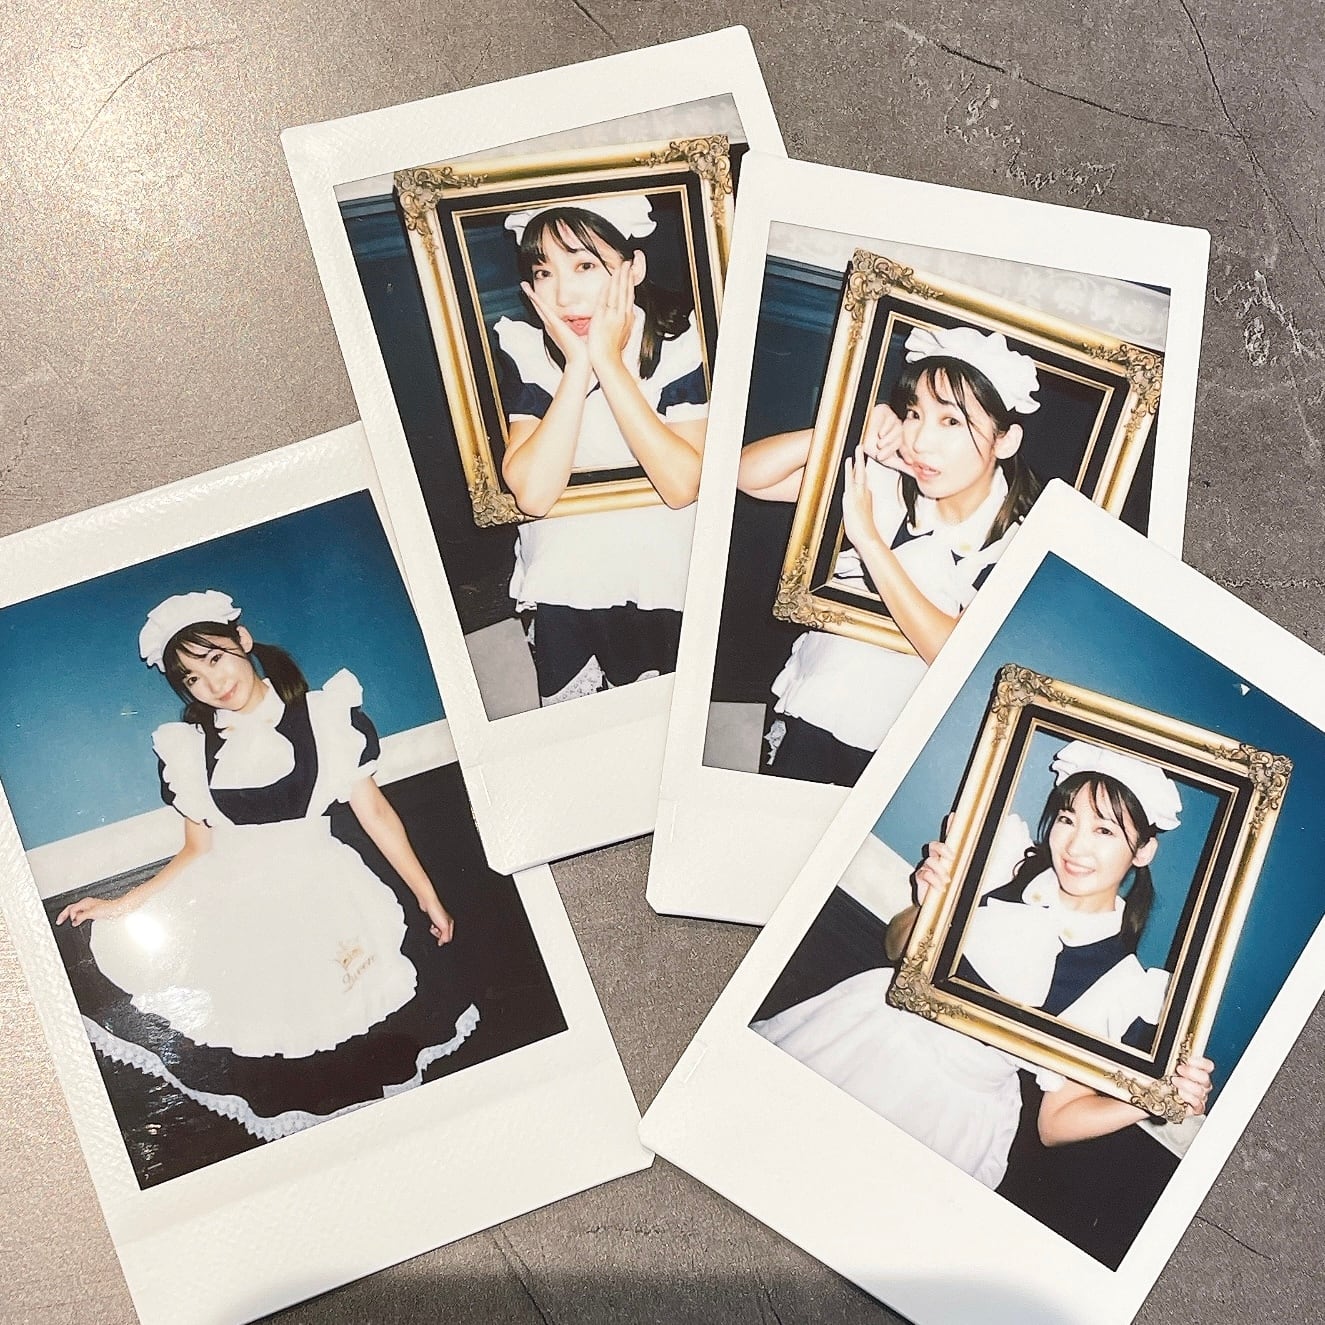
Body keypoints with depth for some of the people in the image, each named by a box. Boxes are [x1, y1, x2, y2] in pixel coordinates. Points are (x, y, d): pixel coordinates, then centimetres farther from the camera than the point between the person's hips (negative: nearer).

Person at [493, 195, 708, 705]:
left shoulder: (680, 337, -14)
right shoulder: (522, 347, -12)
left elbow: (682, 485, -26)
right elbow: (532, 493, -24)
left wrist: (609, 362, -27)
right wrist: (577, 365, -27)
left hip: (664, 587, -1)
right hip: (562, 590, 1)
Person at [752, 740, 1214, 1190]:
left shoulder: (1129, 990, -11)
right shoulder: (1008, 860, -5)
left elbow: (1055, 1122, -4)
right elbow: (898, 948, 8)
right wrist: (926, 906, -14)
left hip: (955, 1108, -2)